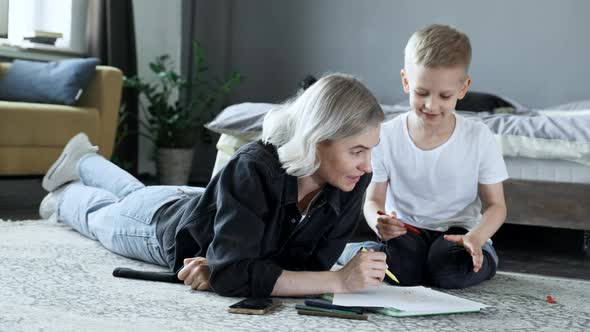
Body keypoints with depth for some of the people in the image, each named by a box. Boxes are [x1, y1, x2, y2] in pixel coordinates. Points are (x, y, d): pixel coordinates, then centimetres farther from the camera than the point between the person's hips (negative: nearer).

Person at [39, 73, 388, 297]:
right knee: (102, 216, 30)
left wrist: (221, 266, -42)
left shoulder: (352, 184, -34)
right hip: (167, 220, -5)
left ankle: (85, 161, 64)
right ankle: (67, 195, 62)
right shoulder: (254, 170, -48)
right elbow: (232, 275, -52)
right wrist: (340, 281, -57)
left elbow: (312, 263, -29)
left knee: (135, 195, 36)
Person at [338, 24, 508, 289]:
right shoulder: (386, 137, -8)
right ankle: (349, 251, -1)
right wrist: (379, 224, -27)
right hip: (405, 230, 1)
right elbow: (373, 200, -1)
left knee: (451, 270, -35)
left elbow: (496, 205, -4)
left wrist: (475, 238, -26)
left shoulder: (479, 139, -9)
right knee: (401, 268, -33)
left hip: (458, 230, -1)